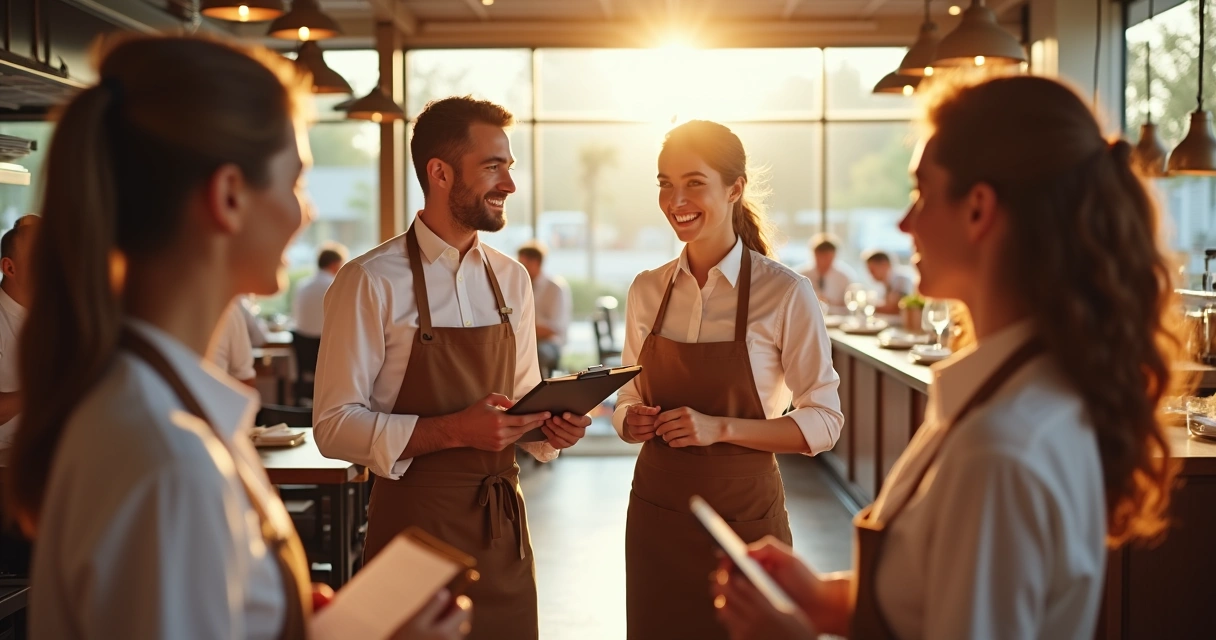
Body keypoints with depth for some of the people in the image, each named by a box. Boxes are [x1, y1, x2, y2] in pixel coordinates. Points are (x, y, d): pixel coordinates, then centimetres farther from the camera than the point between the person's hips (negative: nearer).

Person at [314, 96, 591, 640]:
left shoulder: (511, 279, 8)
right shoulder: (370, 282, -11)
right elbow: (335, 426, -14)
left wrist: (550, 427, -5)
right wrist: (454, 431, -23)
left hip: (503, 526, 6)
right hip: (415, 526, -5)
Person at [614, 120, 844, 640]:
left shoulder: (785, 293, -12)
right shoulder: (647, 290, 2)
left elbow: (824, 422, -10)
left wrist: (722, 428, -21)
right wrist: (632, 422, -10)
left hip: (743, 515, -4)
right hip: (656, 512, 4)